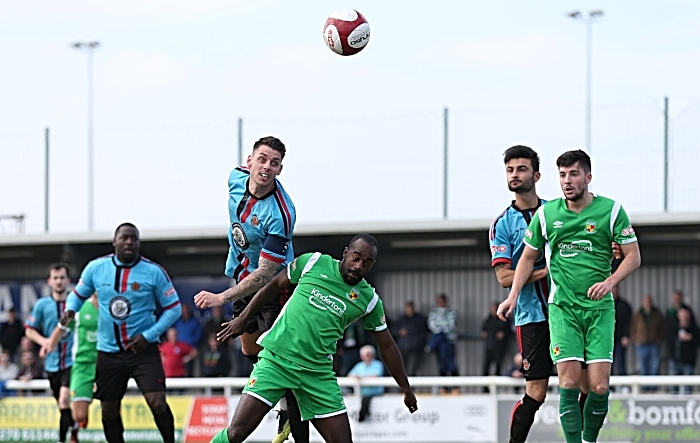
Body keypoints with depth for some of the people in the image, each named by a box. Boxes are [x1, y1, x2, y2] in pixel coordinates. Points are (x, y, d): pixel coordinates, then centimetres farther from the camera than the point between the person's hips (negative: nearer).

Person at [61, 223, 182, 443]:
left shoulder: (153, 272, -8)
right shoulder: (96, 268, -2)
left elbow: (173, 308, -2)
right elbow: (78, 294, 13)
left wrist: (148, 336, -12)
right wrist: (70, 309, -11)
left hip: (143, 350, -3)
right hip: (108, 351, 3)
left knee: (157, 403, -17)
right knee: (109, 410, 8)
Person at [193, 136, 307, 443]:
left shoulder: (279, 213, -32)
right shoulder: (237, 178, -11)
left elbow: (265, 274, -32)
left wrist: (222, 298, -38)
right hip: (243, 277, 8)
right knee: (250, 351, 21)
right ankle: (288, 406, 39)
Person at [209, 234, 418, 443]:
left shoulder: (369, 300, 4)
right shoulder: (314, 262, -1)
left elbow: (387, 346, 14)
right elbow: (275, 285, 11)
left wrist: (406, 389, 19)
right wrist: (242, 320, 14)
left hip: (318, 373, 3)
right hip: (276, 360, -3)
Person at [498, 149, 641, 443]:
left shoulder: (611, 210, -1)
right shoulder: (546, 214, 4)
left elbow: (633, 256, 1)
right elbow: (529, 257, 16)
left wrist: (609, 282, -15)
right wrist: (513, 295, 6)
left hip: (600, 308, -1)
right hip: (562, 307, 1)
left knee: (599, 386, -7)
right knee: (569, 383, -12)